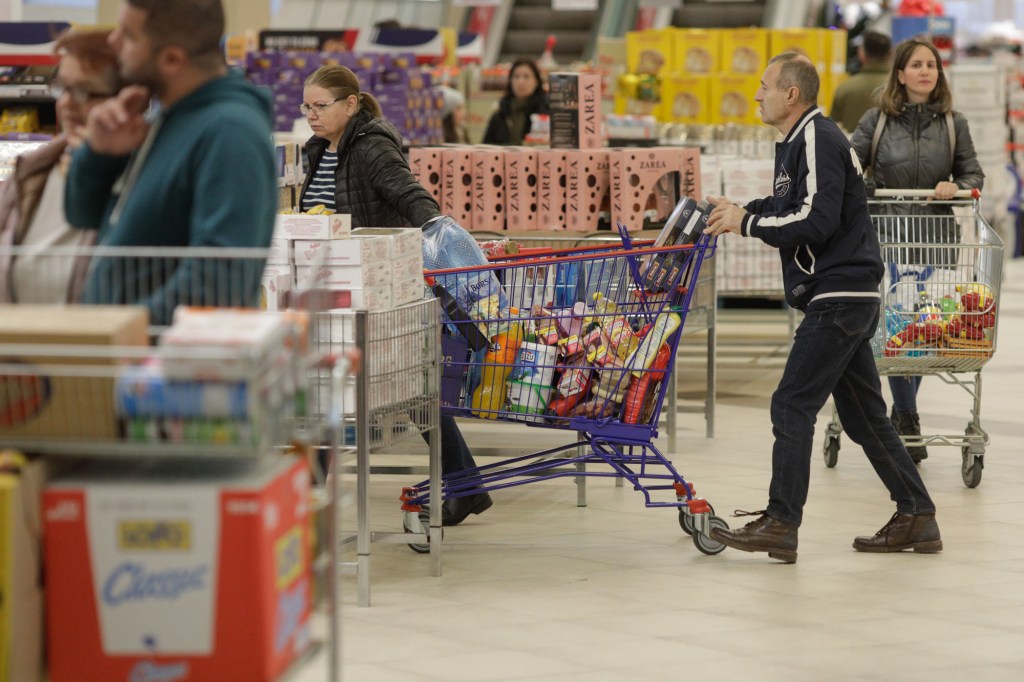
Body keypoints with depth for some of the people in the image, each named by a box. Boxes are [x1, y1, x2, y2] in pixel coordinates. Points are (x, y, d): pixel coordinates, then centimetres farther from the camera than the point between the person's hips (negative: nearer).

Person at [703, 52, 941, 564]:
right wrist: (740, 211, 9)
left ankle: (781, 525, -9)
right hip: (850, 297, 10)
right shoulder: (799, 141, 17)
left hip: (839, 297, -10)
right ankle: (916, 518, 15)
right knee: (862, 413, 12)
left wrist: (748, 224, -15)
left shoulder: (818, 139, -14)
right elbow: (789, 207, 24)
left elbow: (816, 220, -23)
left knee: (792, 406, -10)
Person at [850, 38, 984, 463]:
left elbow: (973, 173, 9)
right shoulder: (878, 120, 3)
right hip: (888, 235, -1)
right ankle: (908, 421, 1)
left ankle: (902, 415, 23)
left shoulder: (952, 123, 7)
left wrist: (957, 187, -12)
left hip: (935, 237, 2)